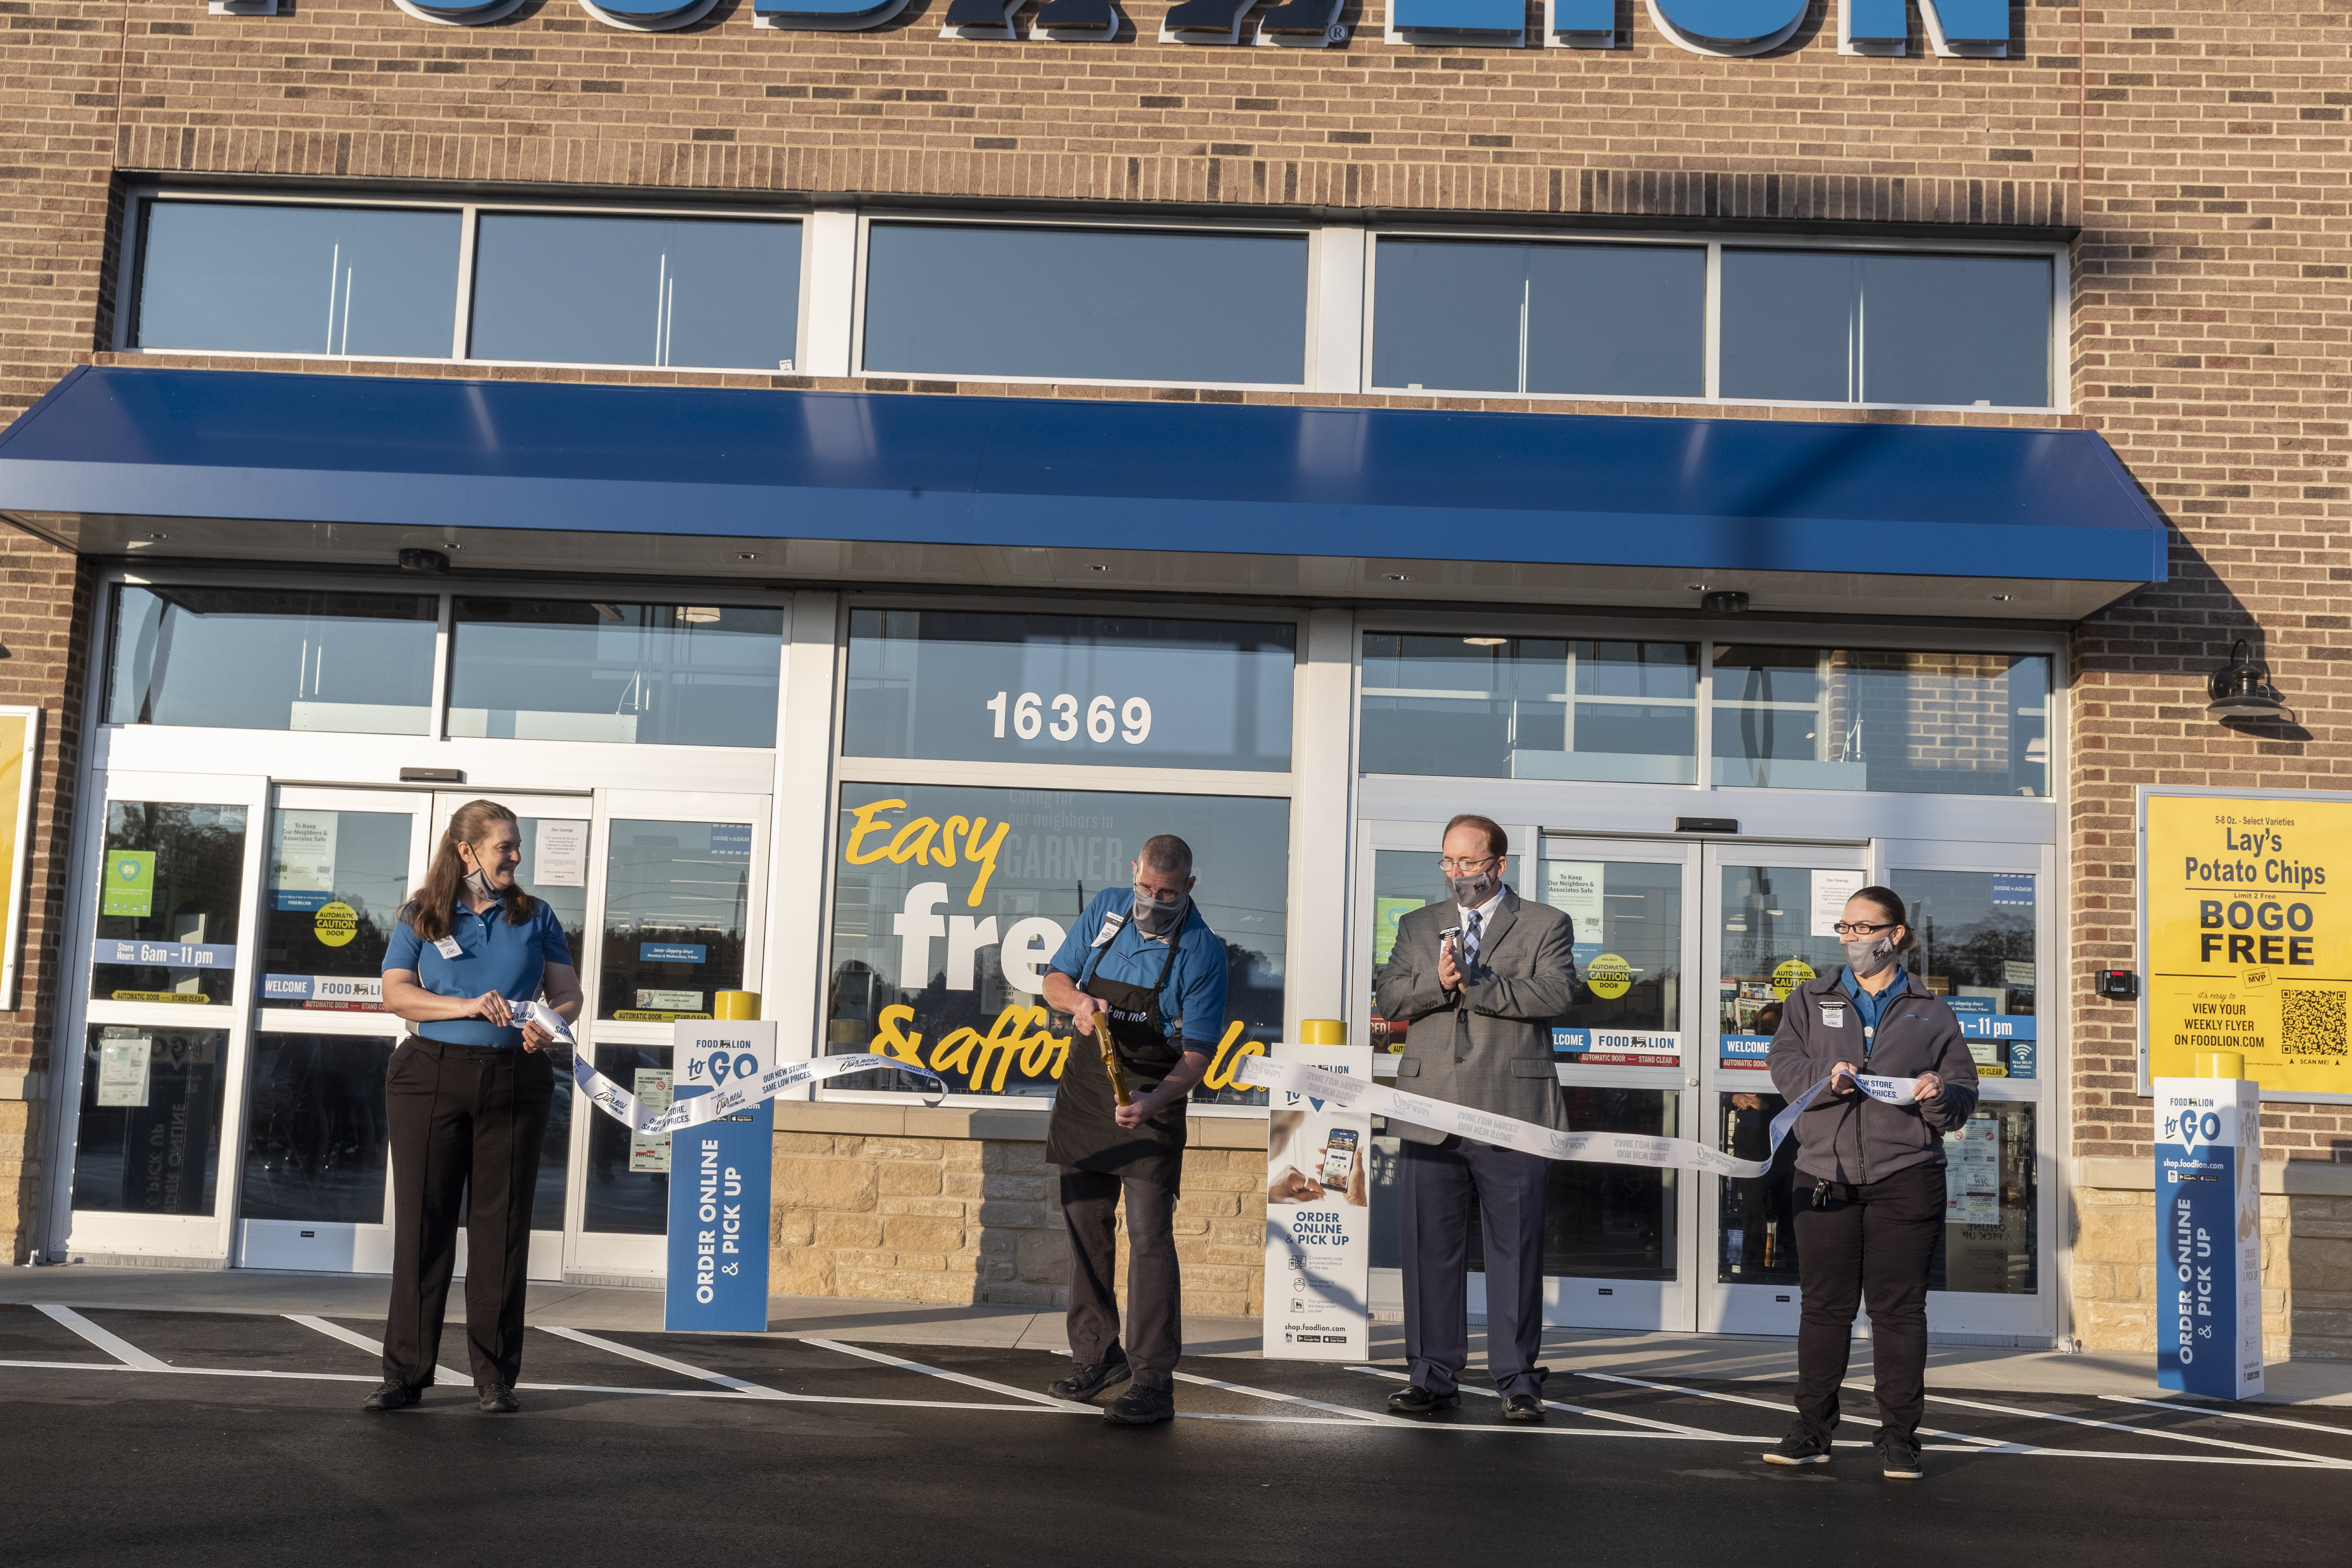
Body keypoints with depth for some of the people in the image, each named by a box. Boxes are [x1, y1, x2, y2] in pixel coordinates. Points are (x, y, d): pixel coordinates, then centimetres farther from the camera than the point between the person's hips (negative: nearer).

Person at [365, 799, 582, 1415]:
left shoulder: (536, 917, 12)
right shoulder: (420, 918, 8)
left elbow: (569, 993, 10)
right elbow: (396, 994, -2)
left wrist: (550, 1025, -13)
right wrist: (467, 1007, -16)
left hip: (516, 1081, 1)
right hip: (431, 1078, -1)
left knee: (502, 1225, 2)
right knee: (422, 1221, 0)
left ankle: (495, 1376, 9)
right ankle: (406, 1371, 8)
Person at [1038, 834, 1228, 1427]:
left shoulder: (1201, 951, -14)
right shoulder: (1106, 908, 0)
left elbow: (1196, 1054, -14)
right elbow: (1055, 979, 9)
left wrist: (1153, 1100, -32)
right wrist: (1077, 1001, -15)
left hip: (1152, 1095, -5)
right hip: (1085, 1083, 5)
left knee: (1149, 1236, -12)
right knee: (1086, 1227, 11)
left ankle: (1153, 1382, -10)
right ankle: (1097, 1355, 25)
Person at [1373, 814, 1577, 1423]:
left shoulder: (1545, 925, 6)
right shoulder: (1418, 927, 16)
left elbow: (1554, 993, -10)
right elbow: (1389, 998, 4)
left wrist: (1475, 986, -15)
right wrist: (1438, 983, -15)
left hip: (1512, 1114, -3)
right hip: (1430, 1116, 3)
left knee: (1516, 1251, 2)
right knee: (1430, 1249, 5)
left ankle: (1518, 1379, 12)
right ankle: (1435, 1376, 15)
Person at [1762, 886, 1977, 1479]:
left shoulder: (1931, 1013, 12)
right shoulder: (1811, 1001, 14)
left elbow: (1964, 1095, 10)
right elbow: (1783, 1065, 2)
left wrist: (1940, 1096, -12)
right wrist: (1826, 1076, -17)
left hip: (1905, 1176, -1)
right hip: (1824, 1176, 1)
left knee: (1899, 1308, 0)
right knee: (1823, 1304, 4)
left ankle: (1899, 1438, 8)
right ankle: (1812, 1430, 13)